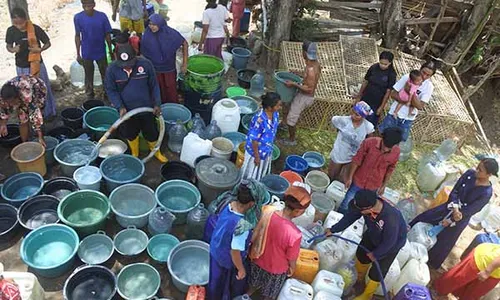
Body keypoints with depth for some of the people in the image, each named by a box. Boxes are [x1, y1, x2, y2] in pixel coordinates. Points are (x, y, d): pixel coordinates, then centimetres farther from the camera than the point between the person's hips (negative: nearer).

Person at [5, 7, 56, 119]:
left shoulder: (35, 29, -17)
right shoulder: (11, 31, -8)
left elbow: (48, 43, -7)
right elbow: (8, 46, 5)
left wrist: (40, 49, -25)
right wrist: (13, 50, -18)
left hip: (36, 64, -2)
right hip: (21, 66, 2)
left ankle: (48, 112, 28)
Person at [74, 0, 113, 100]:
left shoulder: (102, 16, -14)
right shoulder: (78, 17, -12)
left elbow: (107, 35, -4)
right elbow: (77, 36, -4)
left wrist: (111, 51, 2)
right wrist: (78, 54, -2)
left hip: (101, 52, 0)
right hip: (86, 53, 0)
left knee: (105, 73, 13)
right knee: (88, 75, 15)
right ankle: (89, 95, 33)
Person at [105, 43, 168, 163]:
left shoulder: (146, 64, -17)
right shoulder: (112, 69, -16)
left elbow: (154, 85, -6)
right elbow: (111, 90, -6)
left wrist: (156, 104, -9)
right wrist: (120, 107, -17)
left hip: (146, 108, 0)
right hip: (127, 110, 1)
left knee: (151, 132, 16)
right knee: (130, 134, 18)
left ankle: (155, 151, 44)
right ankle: (135, 154, 44)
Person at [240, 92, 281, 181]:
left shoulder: (275, 114, -11)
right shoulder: (259, 120, -35)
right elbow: (254, 140, -25)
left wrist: (270, 147, 16)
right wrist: (257, 156, -16)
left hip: (267, 151, 7)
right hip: (256, 151, -7)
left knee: (262, 173, 27)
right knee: (251, 175, 16)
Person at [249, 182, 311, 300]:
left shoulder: (268, 214, -25)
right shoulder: (295, 234, -39)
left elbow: (255, 238, -7)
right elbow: (292, 259, -20)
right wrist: (292, 270, 2)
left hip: (257, 261, 4)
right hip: (275, 270, -4)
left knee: (254, 284, 35)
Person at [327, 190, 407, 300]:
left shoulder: (391, 219, -47)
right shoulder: (366, 203, -33)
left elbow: (389, 242, -29)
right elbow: (350, 216, -13)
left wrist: (375, 254, -11)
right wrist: (333, 229, -6)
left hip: (391, 244, -5)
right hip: (372, 234, 5)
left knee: (376, 273, 7)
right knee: (361, 256, 22)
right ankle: (359, 279, 54)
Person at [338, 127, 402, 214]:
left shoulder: (396, 152, -19)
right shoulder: (369, 142, -27)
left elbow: (390, 169, -1)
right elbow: (357, 160, -14)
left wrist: (383, 186, 7)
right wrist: (349, 177, -7)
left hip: (373, 187, 1)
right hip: (358, 181, -1)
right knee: (346, 204, 17)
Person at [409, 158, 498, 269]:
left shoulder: (487, 193, -26)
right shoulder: (470, 173, -14)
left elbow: (469, 211, -21)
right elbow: (454, 191, -11)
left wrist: (451, 221, -17)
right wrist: (455, 208, -27)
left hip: (461, 219, -4)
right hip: (450, 206, 4)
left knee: (443, 242, 9)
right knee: (423, 218, 8)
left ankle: (430, 262, 34)